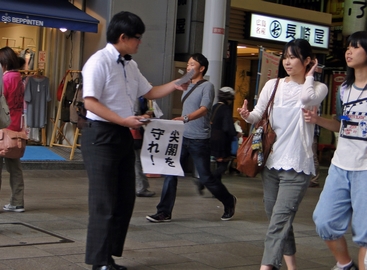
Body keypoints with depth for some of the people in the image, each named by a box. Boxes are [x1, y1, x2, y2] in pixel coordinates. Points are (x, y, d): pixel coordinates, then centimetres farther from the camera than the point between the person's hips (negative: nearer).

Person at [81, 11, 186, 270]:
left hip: (123, 136, 9)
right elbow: (90, 102, -20)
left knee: (125, 199, 12)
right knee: (105, 202, -3)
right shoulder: (99, 62, -14)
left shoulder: (131, 65, 13)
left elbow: (149, 92, 21)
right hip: (101, 135, -9)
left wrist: (174, 85, 5)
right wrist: (123, 120, -24)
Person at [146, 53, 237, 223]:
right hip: (182, 137, 7)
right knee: (171, 173, -2)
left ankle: (229, 202, 25)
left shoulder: (207, 86, -8)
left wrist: (185, 118, -38)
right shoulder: (187, 86, 14)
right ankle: (164, 212, 2)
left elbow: (204, 109, -22)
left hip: (199, 140, -7)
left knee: (205, 178, 2)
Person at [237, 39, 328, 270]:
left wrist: (309, 76, -5)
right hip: (271, 162, 5)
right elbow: (258, 115, 3)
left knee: (280, 220, -15)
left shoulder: (318, 88, 1)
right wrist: (248, 115, -19)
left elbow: (306, 98, -22)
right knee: (277, 218, 14)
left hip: (297, 166, -5)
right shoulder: (272, 85, 10)